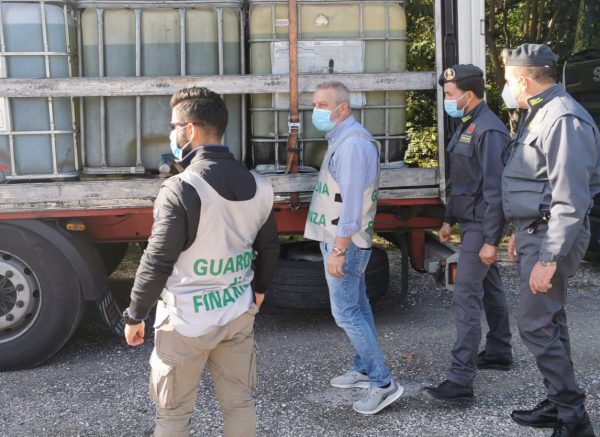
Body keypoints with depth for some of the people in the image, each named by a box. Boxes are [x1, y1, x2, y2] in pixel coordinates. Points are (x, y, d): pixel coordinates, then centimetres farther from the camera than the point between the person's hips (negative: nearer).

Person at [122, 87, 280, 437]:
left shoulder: (181, 189, -20)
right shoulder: (258, 186, 0)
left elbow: (158, 262, -18)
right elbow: (269, 247, 12)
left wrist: (135, 315, -5)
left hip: (186, 321, -6)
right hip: (239, 313, 6)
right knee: (240, 403, 19)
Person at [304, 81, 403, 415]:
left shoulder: (352, 143, -20)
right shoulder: (341, 139, 13)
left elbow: (352, 202, -25)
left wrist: (338, 250, -24)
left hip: (345, 243, -10)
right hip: (342, 240, 10)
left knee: (346, 312, -7)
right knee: (358, 305, 16)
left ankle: (383, 383, -1)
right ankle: (364, 369, 27)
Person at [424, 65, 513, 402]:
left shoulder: (489, 130, -20)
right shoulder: (467, 126, 11)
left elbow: (495, 189, -23)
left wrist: (491, 240, -24)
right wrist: (450, 219, 19)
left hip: (482, 225, -10)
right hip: (470, 222, 10)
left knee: (466, 297, -11)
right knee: (490, 287, 20)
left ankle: (461, 380, -9)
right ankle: (499, 353, 35)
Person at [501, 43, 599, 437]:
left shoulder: (563, 121, -20)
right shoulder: (538, 114, 12)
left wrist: (548, 259, -24)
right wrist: (522, 232, 23)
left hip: (552, 236, -10)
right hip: (536, 229, 10)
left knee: (537, 325, -6)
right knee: (550, 321, 15)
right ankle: (560, 405, 27)